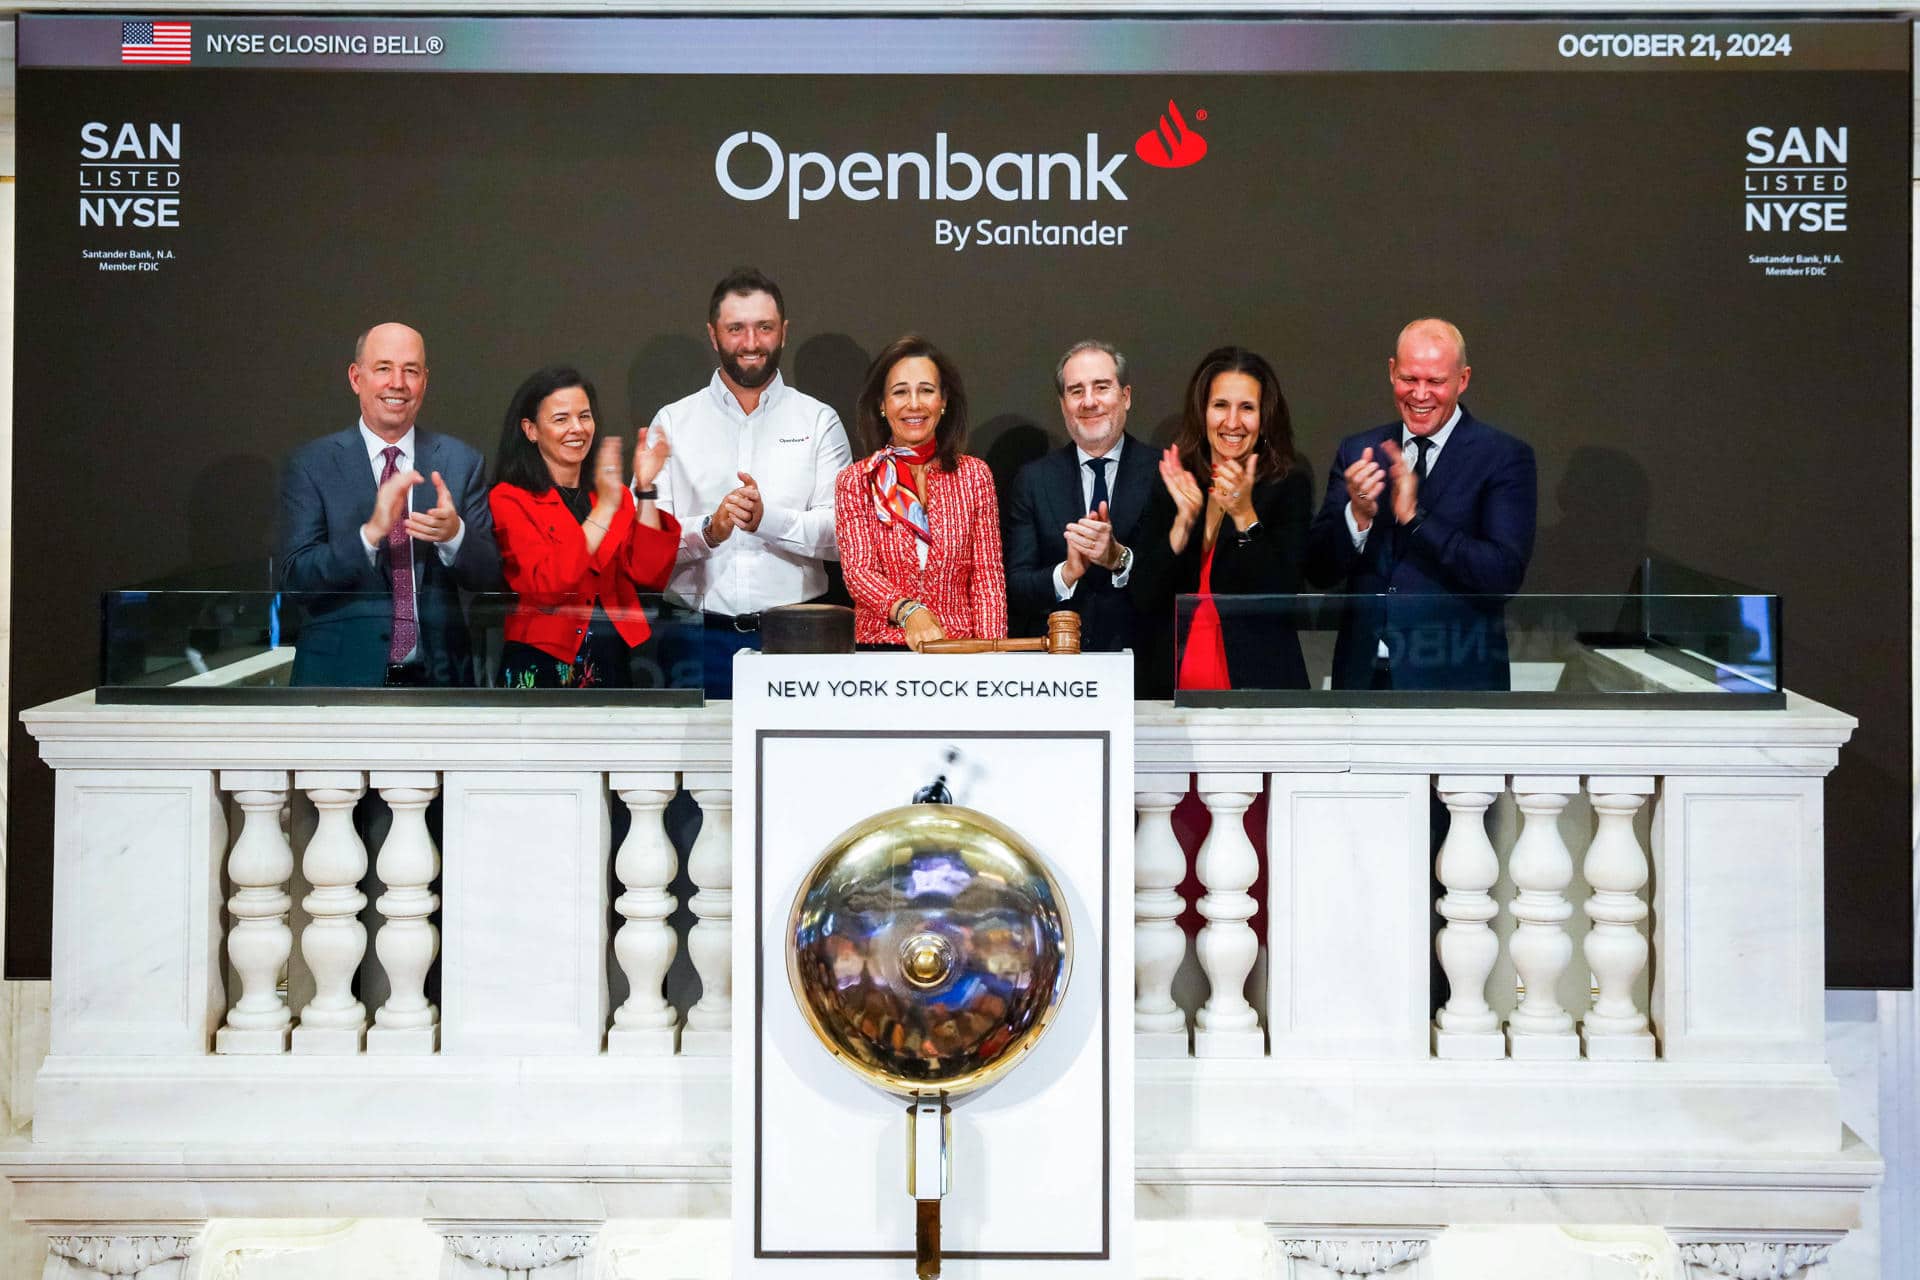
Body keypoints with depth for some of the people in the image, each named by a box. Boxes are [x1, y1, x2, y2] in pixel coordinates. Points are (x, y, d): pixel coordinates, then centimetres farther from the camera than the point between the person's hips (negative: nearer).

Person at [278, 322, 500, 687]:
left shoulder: (462, 462, 0)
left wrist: (454, 533, -22)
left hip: (437, 673, 2)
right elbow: (293, 579, -11)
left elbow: (489, 577, -2)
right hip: (342, 674, -2)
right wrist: (370, 532, -25)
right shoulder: (310, 465, -4)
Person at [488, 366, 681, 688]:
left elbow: (651, 575, -3)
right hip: (544, 662, -4)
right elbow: (545, 588, -19)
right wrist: (604, 508, -21)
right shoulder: (508, 499, -5)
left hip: (614, 661, 4)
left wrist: (644, 490, -9)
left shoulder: (616, 493, 11)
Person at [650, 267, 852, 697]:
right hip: (701, 637, 0)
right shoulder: (673, 422, 7)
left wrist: (768, 519, -19)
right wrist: (708, 530, -19)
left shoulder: (819, 421, 7)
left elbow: (842, 531, -2)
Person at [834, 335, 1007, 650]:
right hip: (880, 645, -2)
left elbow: (988, 577, 7)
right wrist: (907, 611, -23)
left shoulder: (974, 475, 10)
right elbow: (857, 570, -3)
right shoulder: (854, 481, 7)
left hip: (962, 649, 2)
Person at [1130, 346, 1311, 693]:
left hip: (1258, 678, -2)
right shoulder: (1171, 483, 2)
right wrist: (1184, 519, -16)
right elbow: (1144, 597, -5)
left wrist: (1244, 515, -23)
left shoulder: (1289, 485, -5)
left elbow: (1281, 598, -14)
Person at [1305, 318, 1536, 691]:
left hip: (1455, 679, -3)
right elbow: (1319, 572, 2)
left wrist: (1415, 517, -21)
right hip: (1363, 675, 3)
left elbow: (1505, 575, -15)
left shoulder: (1505, 457, -5)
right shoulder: (1356, 451, 6)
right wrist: (1357, 516, -16)